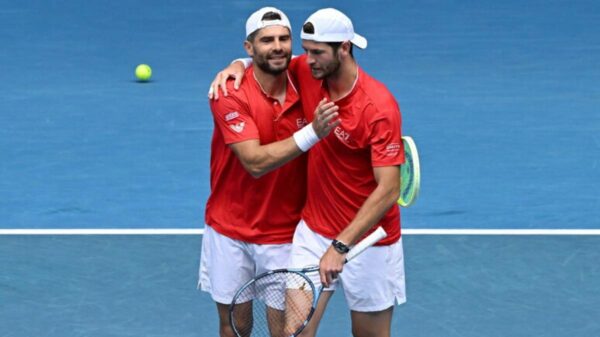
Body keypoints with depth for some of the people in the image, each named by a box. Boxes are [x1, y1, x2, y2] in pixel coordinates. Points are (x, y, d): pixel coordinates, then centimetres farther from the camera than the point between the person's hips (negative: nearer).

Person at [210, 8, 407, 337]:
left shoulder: (379, 107, -22)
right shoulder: (306, 72, -5)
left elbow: (389, 190, -25)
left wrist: (341, 246, -31)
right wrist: (239, 64, -5)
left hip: (366, 239, -4)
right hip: (313, 230, 4)